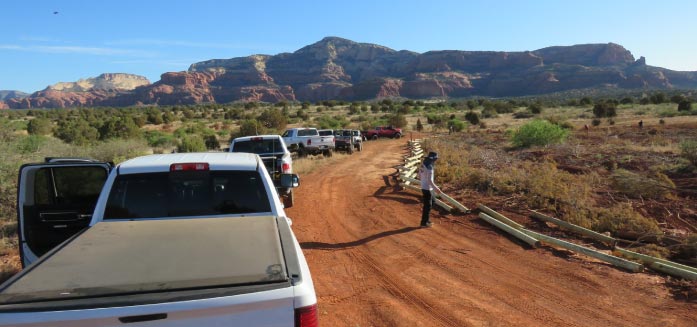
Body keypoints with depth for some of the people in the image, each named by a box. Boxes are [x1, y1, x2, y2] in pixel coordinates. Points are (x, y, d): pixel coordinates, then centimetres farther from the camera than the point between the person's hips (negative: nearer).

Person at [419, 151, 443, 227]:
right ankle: (424, 222, 11)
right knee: (427, 205, 2)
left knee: (431, 202, 21)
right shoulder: (429, 167, -22)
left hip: (423, 187, 9)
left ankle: (426, 219, 28)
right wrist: (436, 188, -19)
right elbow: (430, 180, -24)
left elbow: (419, 176, 14)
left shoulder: (422, 165, 5)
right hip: (427, 188, -9)